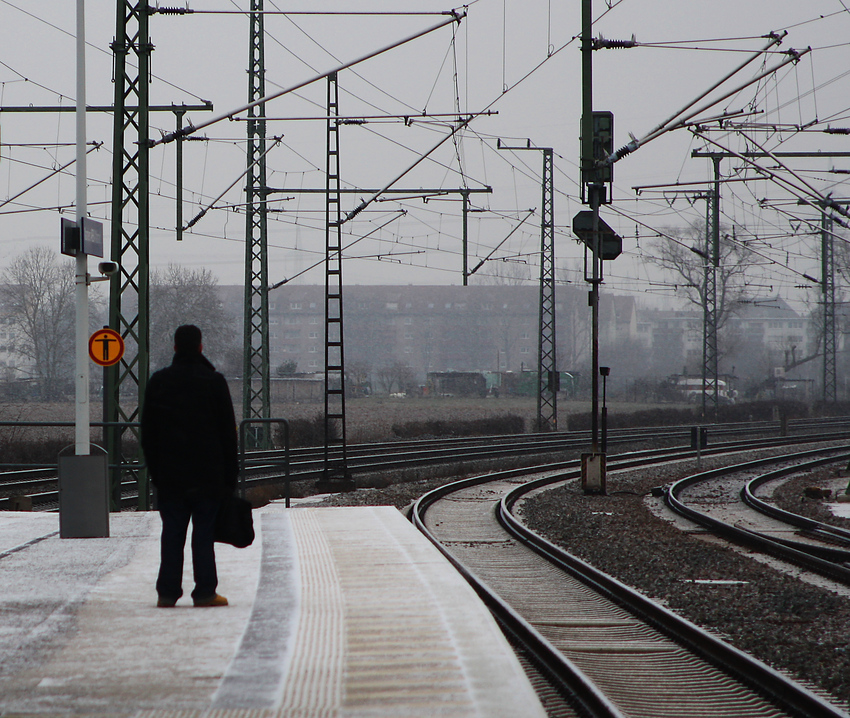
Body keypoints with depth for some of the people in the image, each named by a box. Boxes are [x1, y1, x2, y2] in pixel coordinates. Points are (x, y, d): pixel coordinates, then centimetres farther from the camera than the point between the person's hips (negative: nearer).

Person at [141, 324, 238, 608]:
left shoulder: (157, 382, 4)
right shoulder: (214, 382, -2)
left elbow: (147, 434, 7)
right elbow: (228, 433, -1)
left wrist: (155, 471, 12)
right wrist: (230, 476, 4)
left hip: (169, 476, 2)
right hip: (207, 475, -2)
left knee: (172, 533, 5)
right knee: (204, 532, 0)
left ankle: (167, 592, 3)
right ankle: (205, 592, -2)